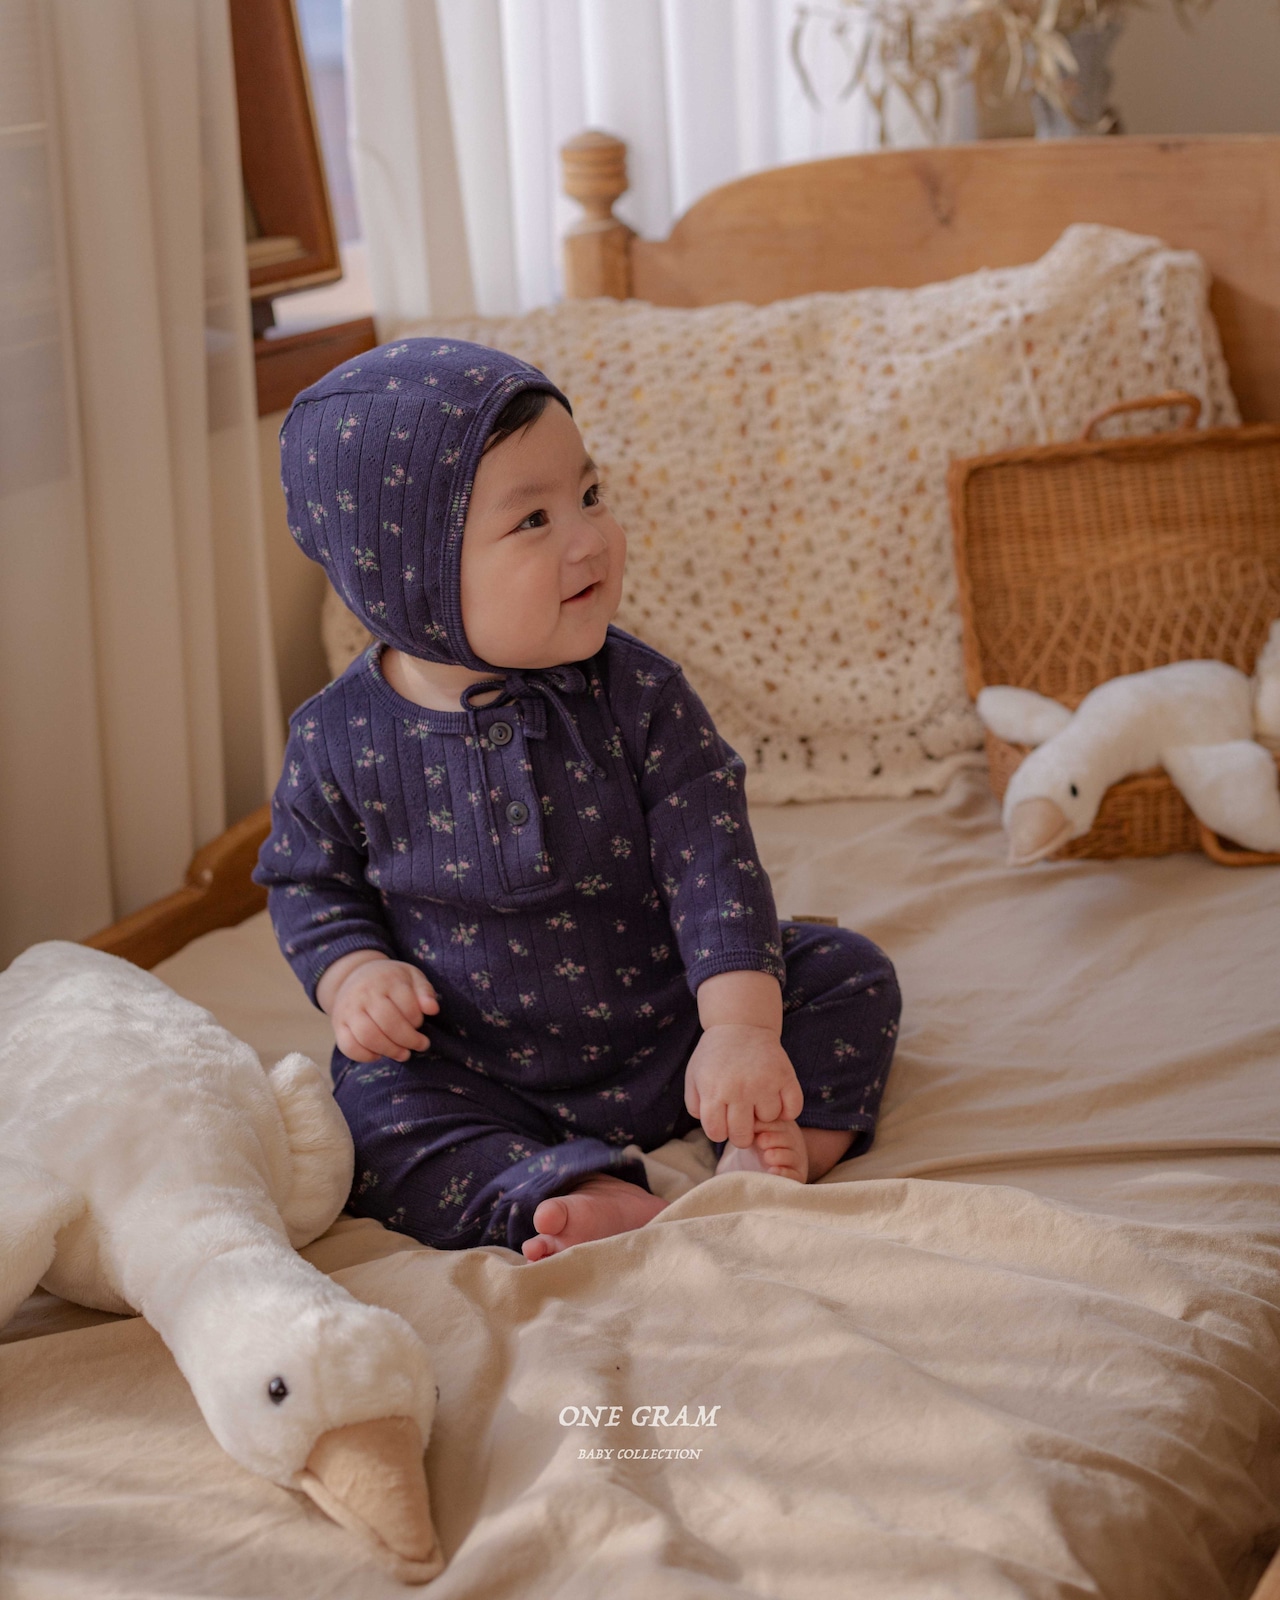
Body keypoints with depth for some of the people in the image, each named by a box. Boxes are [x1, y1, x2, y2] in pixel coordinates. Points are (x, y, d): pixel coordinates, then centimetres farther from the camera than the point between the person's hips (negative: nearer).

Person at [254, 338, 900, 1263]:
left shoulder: (637, 695, -13)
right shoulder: (340, 742, -12)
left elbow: (711, 864, -17)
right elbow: (309, 883, 4)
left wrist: (742, 1027, -29)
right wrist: (352, 974, -17)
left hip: (668, 1037, 1)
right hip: (483, 1073, -1)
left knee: (849, 975, -10)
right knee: (371, 1107, -27)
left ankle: (767, 1153, -27)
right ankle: (594, 1203, -37)